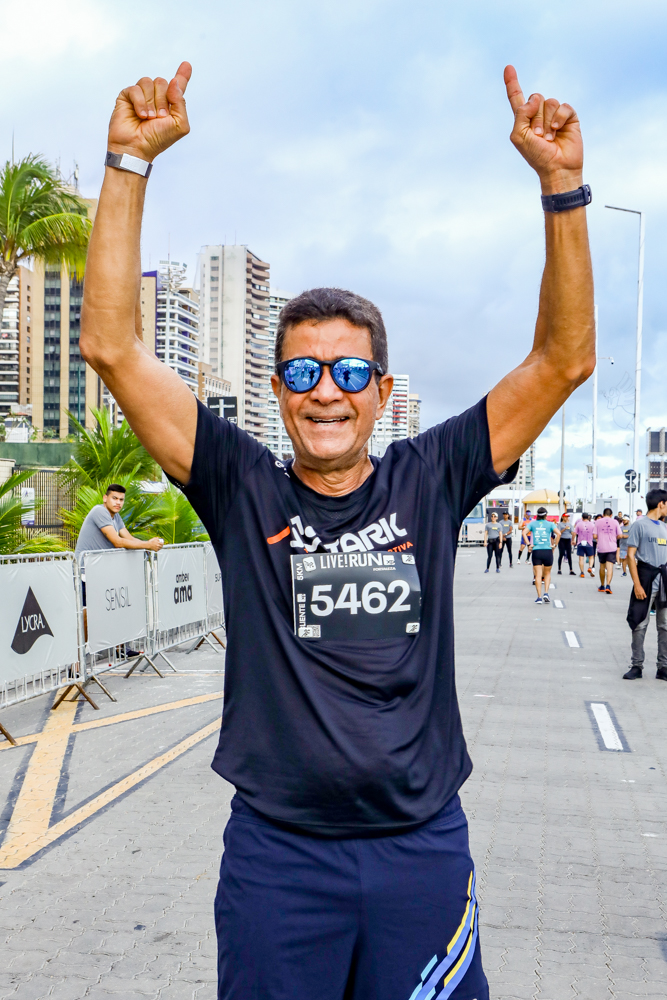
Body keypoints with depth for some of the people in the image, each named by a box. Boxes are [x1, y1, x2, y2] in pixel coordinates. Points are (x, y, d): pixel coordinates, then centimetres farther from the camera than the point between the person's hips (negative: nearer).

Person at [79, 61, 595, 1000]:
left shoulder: (430, 482, -2)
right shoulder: (242, 488, -4)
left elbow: (565, 357, -6)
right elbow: (113, 347, -11)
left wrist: (561, 183, -14)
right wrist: (130, 161, -15)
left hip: (425, 849, 1)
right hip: (276, 852, -1)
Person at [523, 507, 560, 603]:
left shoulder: (532, 523, 7)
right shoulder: (550, 524, 4)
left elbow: (524, 533, -8)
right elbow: (558, 533, -10)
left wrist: (529, 544, -6)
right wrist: (554, 545, -5)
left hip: (536, 551, 0)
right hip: (547, 551, 0)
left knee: (538, 575, 0)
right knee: (547, 573, 15)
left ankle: (539, 597, -4)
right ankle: (546, 593, 0)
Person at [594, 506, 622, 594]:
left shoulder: (598, 522, 1)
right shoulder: (615, 522, 2)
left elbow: (594, 536, -4)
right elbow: (619, 535, 1)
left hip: (601, 547, 1)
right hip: (612, 547, -1)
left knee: (602, 566, 15)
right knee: (610, 567, -6)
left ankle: (602, 586, 24)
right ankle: (608, 585, -21)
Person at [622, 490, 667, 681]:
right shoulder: (640, 524, -6)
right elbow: (631, 555, -10)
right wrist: (637, 584, -16)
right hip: (646, 578, -6)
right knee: (640, 624, 0)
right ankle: (637, 666, 9)